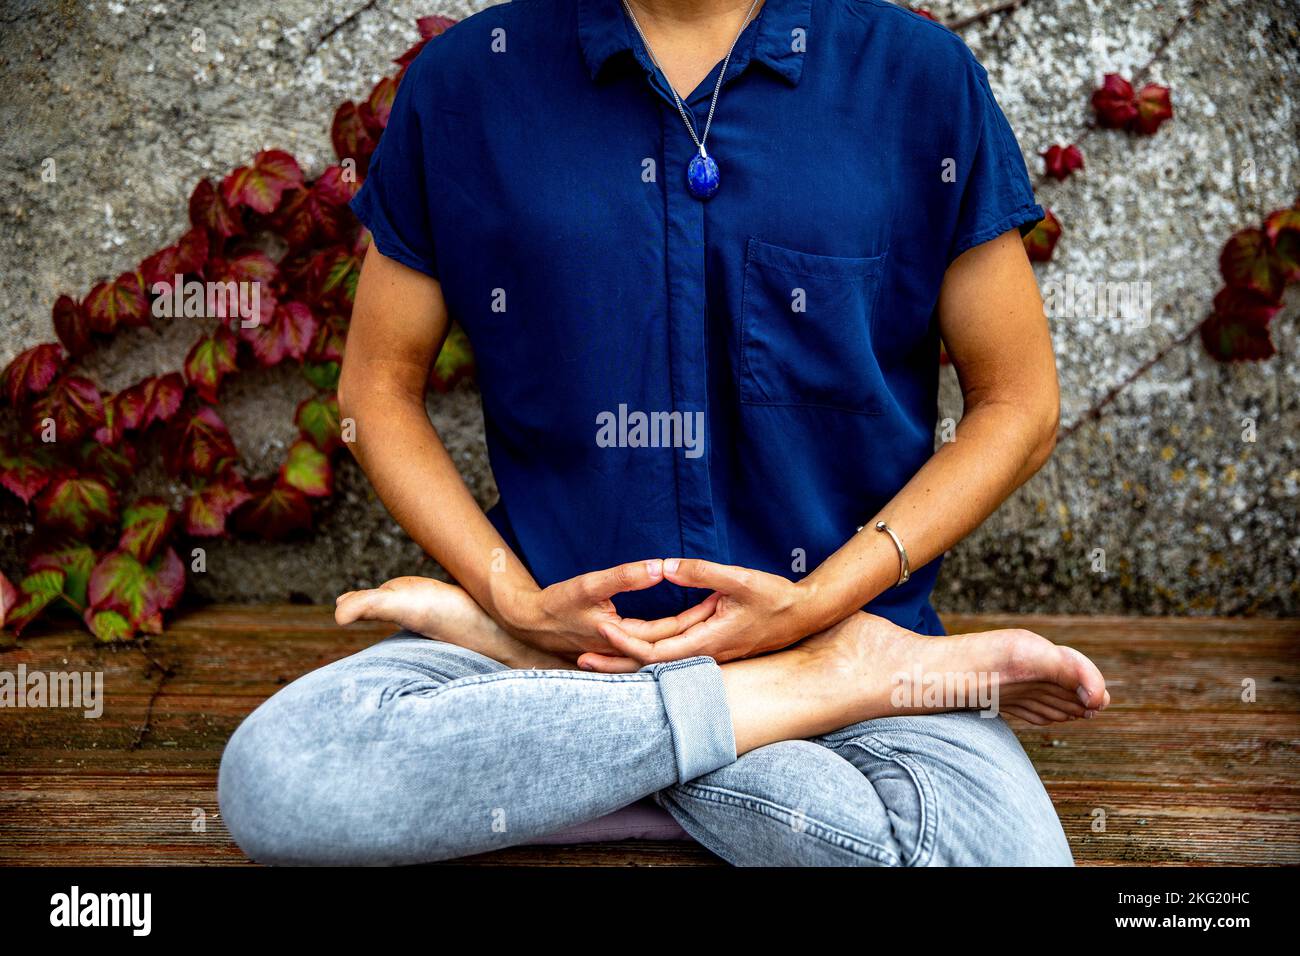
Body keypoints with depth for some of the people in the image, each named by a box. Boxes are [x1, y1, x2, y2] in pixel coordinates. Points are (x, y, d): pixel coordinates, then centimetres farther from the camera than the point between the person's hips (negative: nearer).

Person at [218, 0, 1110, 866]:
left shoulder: (924, 74, 1)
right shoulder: (464, 80, 4)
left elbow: (1018, 404, 3)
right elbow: (379, 386, 9)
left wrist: (816, 602, -9)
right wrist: (514, 598, -7)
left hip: (850, 621, -2)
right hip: (564, 616, 3)